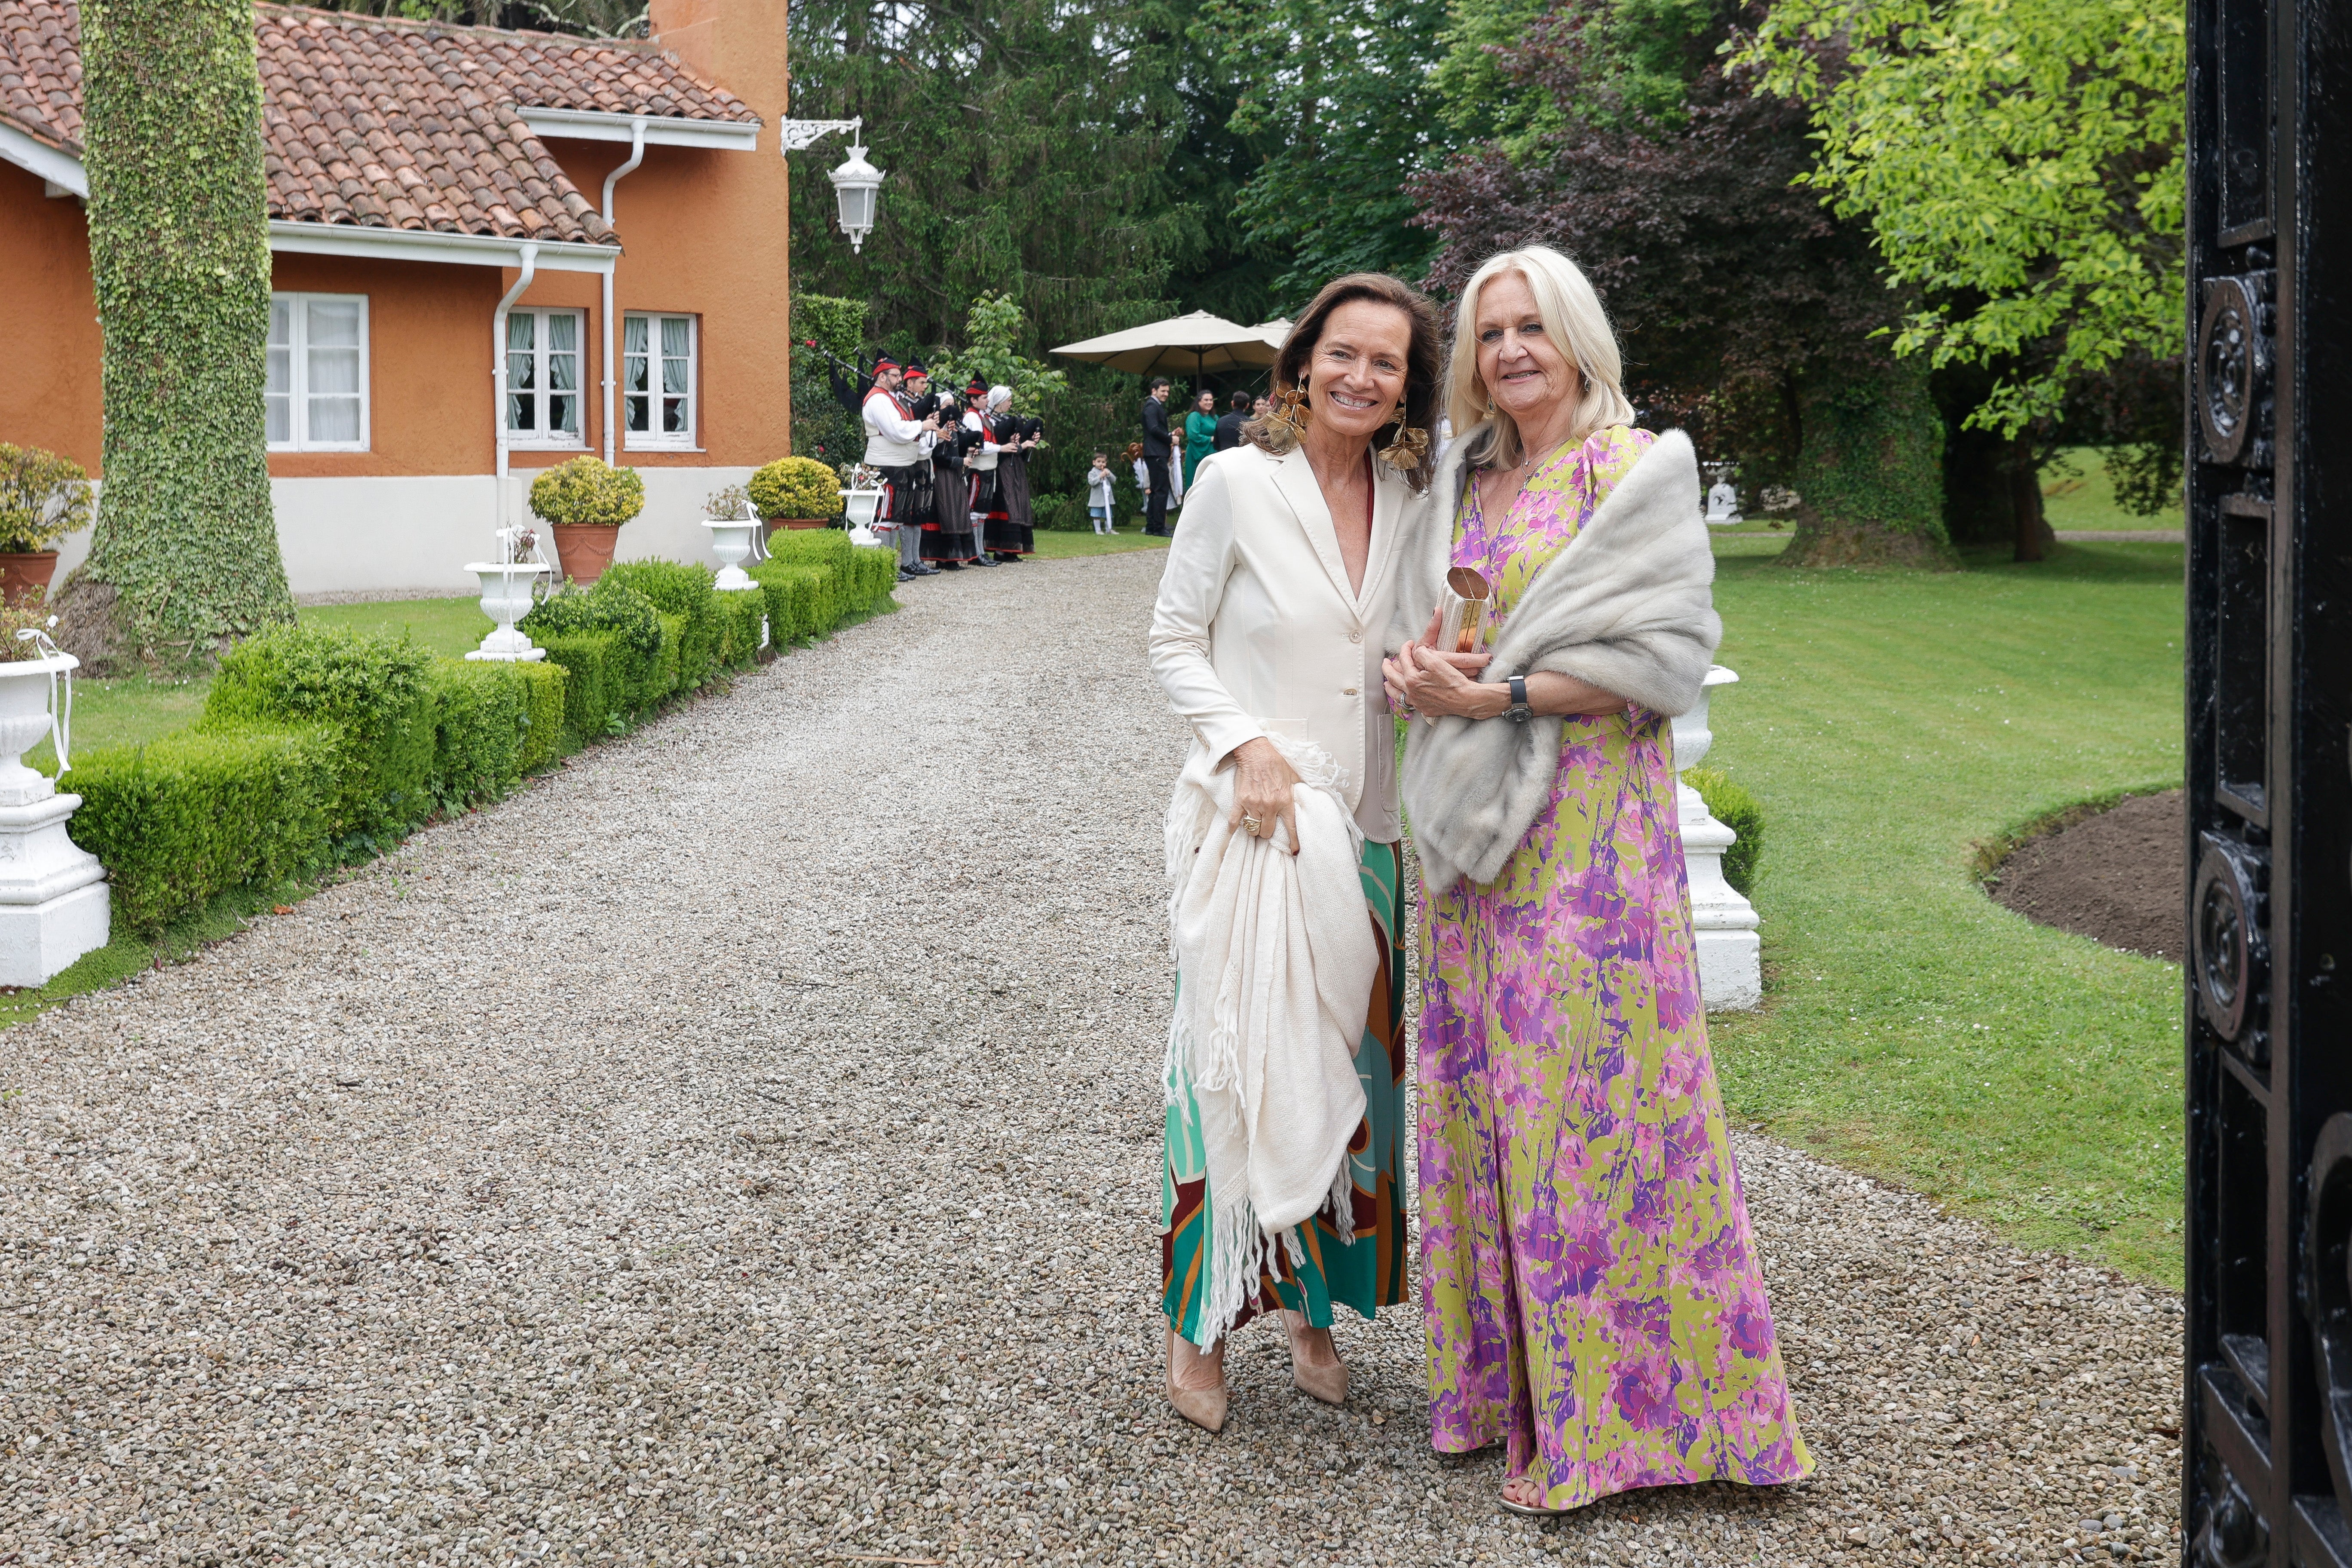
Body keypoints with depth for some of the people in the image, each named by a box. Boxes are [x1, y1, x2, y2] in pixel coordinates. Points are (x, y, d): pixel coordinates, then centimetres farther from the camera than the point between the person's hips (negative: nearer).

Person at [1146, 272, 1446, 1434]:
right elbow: (1173, 641, -3)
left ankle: (1314, 1305, 23)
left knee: (1348, 1070, 8)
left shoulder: (1411, 499, 8)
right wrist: (1249, 744, -16)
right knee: (1234, 1065, -5)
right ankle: (1201, 1325, 9)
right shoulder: (1239, 484, -6)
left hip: (1365, 829, 5)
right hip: (1247, 817, -5)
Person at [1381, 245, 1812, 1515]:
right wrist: (1412, 674, -5)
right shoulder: (1462, 484, 15)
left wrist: (1502, 696, -16)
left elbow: (1666, 653, -12)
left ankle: (1605, 1408, 5)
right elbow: (1419, 631, 19)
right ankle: (1501, 1374, 19)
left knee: (1586, 1099, -5)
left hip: (1589, 827, -6)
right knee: (1480, 1092, 8)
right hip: (1472, 830, 6)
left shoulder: (1638, 470, -4)